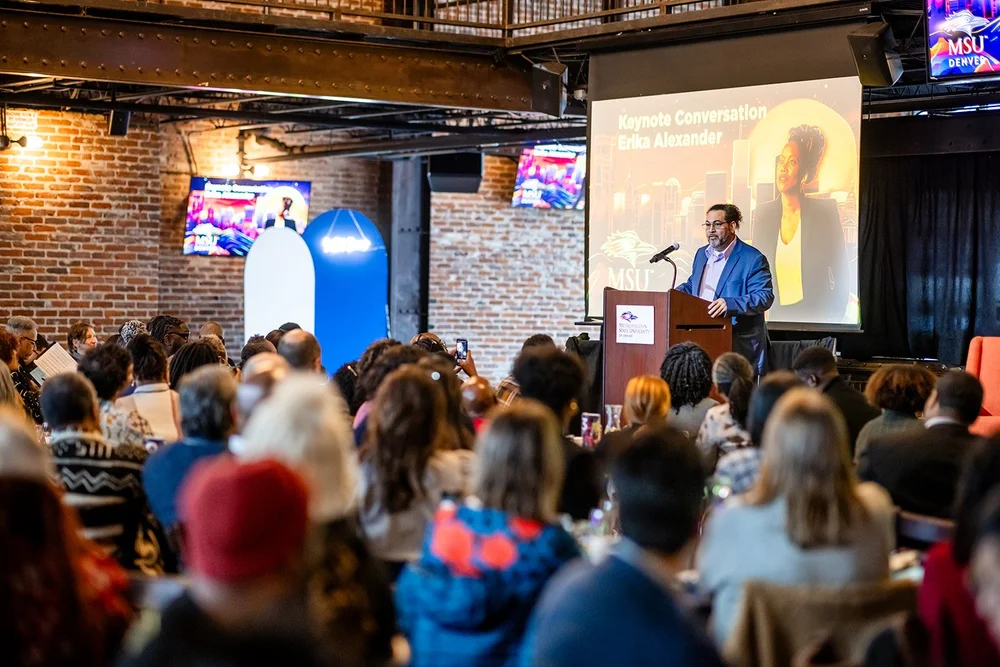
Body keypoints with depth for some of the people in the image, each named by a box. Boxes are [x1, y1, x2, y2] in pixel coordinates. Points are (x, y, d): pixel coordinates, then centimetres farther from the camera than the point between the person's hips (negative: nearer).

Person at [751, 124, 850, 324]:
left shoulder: (825, 213, -1)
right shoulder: (762, 214, 6)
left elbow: (842, 278, 1)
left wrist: (831, 320, -8)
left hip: (814, 318, -2)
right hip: (775, 318, 2)